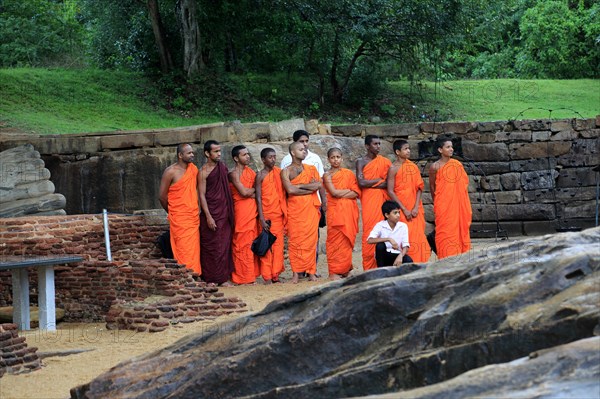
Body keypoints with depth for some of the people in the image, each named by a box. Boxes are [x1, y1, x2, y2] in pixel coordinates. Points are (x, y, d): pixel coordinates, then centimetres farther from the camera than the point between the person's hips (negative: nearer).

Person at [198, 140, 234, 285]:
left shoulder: (223, 168, 11)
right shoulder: (204, 172, -8)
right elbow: (202, 195, -10)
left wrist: (229, 212, 14)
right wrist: (208, 216, -16)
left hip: (224, 213, 6)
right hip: (211, 214, -6)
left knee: (224, 246, 5)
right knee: (210, 247, -2)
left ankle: (223, 278, 10)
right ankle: (210, 278, 4)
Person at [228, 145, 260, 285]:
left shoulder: (250, 172, 15)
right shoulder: (234, 174, -9)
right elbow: (244, 192, -18)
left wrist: (250, 192, -5)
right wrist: (255, 189, 0)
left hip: (252, 211, 7)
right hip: (241, 210, -7)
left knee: (252, 243, 8)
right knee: (241, 244, -4)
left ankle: (251, 275, 14)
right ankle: (241, 277, 0)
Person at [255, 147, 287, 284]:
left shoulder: (279, 172, 9)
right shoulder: (260, 175, -3)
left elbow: (283, 193, 14)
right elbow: (259, 198, -7)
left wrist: (285, 213, 8)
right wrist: (262, 219, -14)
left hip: (279, 215, 4)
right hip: (267, 216, -4)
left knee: (278, 246, 5)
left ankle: (276, 275, 11)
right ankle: (267, 277, 0)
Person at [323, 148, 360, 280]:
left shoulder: (349, 173, 12)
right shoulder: (327, 175, 3)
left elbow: (356, 193, 1)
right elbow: (333, 192, -10)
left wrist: (340, 194, -9)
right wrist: (348, 190, -1)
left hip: (349, 211, 3)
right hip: (335, 211, -3)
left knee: (347, 240, -1)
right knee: (335, 240, -8)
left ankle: (345, 270, 7)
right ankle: (334, 272, -8)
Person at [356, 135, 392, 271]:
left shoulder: (386, 162, 12)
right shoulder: (361, 162, 3)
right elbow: (361, 182, -10)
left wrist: (371, 184, -7)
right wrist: (379, 180, -4)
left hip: (384, 200, 3)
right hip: (369, 202, -3)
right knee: (370, 233, -8)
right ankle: (369, 267, -6)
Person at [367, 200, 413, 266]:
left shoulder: (403, 226, -5)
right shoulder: (380, 225, -11)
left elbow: (405, 246, -9)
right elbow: (370, 240, -27)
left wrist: (400, 256, -31)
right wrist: (389, 239, -34)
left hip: (396, 255, 1)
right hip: (383, 256, -1)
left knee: (408, 261, -30)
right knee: (380, 245, -33)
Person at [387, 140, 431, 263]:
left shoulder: (413, 167, 9)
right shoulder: (393, 168, -5)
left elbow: (419, 188, 7)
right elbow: (390, 192, -9)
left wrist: (416, 207, -6)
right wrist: (404, 210, -12)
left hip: (415, 210, 4)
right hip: (401, 210, -4)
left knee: (417, 237, 2)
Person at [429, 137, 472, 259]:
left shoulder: (457, 164, 7)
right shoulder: (435, 167, -5)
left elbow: (464, 183, 13)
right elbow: (432, 186, 5)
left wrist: (466, 205, 9)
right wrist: (436, 203, 11)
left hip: (458, 203, 4)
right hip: (443, 206, -4)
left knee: (460, 230, 4)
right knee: (445, 232, -4)